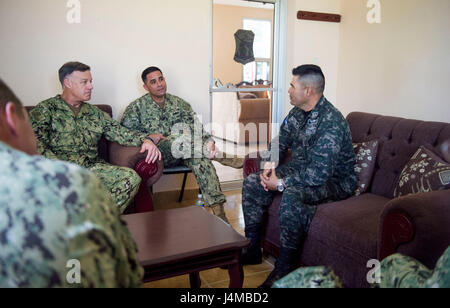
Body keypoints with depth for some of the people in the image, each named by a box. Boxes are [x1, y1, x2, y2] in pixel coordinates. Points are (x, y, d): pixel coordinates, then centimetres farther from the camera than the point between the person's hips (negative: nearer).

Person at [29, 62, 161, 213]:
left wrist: (145, 139, -6)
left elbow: (120, 132, 14)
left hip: (93, 167, 4)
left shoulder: (95, 113, 21)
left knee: (131, 177, -24)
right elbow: (37, 145, -5)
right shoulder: (45, 110, 6)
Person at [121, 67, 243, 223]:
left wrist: (208, 142, -10)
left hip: (183, 152, 3)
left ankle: (217, 209, -39)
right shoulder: (137, 107, 8)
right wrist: (147, 137, -14)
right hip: (158, 153, -2)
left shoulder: (179, 103, 16)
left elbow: (197, 127, 9)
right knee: (179, 130, -33)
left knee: (200, 157, -33)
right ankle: (220, 155, -30)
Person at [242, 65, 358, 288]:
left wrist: (281, 184, -25)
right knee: (252, 183, -1)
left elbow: (319, 173, -32)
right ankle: (251, 250, 8)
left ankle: (284, 269, -20)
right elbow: (280, 142, 13)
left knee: (292, 195, -38)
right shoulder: (298, 112, 2)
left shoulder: (331, 123, -27)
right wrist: (269, 165, -6)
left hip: (334, 180, -9)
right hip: (300, 170, 9)